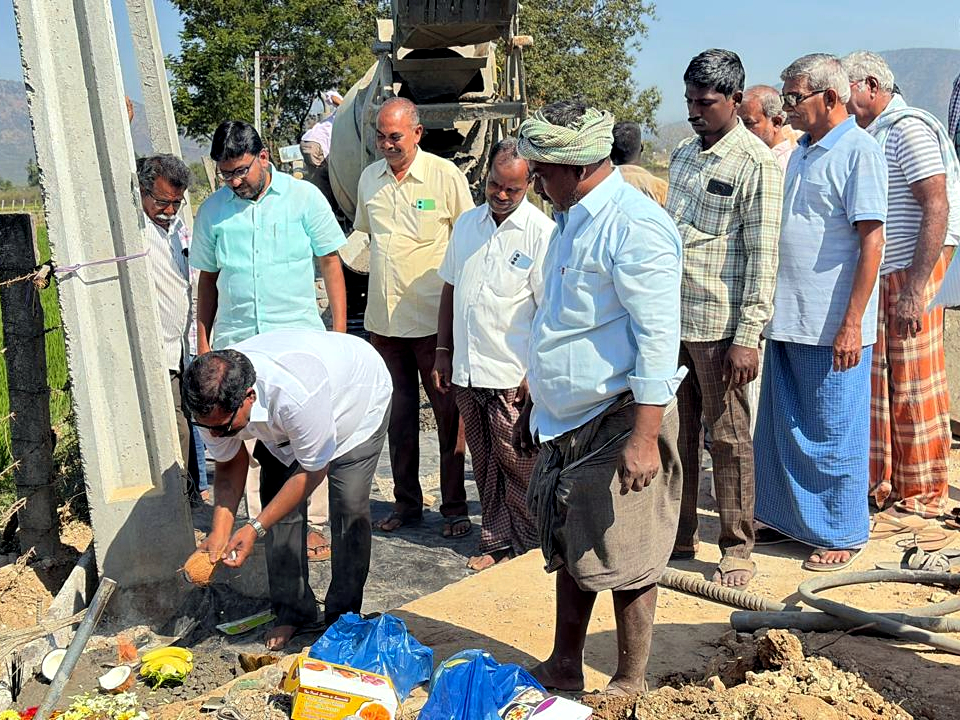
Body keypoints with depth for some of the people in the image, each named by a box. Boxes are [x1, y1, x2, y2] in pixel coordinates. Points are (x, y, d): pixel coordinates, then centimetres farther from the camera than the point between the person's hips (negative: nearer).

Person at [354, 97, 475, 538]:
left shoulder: (446, 176, -7)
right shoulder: (370, 177, 8)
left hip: (433, 319, -5)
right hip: (383, 319, 5)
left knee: (448, 413, 3)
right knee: (399, 411, 13)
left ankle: (454, 507, 15)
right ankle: (406, 502, 25)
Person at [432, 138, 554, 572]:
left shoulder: (541, 232, -9)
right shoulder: (467, 223, 10)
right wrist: (443, 351, 15)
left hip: (513, 375, -6)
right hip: (467, 371, 6)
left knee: (518, 465, 3)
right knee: (485, 463, 14)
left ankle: (530, 548, 19)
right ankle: (496, 543, 26)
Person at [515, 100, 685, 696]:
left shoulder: (634, 226, -18)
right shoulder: (574, 219, 13)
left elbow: (658, 338, -23)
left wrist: (645, 435, -27)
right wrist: (537, 406, 24)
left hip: (619, 419, -9)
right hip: (569, 419, 10)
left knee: (625, 558, 3)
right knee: (570, 548, 18)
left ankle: (630, 685, 19)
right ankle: (564, 668, 33)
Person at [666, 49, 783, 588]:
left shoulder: (757, 163, -9)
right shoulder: (683, 154, 13)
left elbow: (763, 256, -13)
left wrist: (748, 336, -17)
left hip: (720, 324, -7)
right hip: (672, 319, 7)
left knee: (729, 438, 3)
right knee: (678, 432, 13)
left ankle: (738, 549, 16)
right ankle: (680, 536, 26)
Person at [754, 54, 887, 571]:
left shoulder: (858, 151, -11)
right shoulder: (802, 153, 15)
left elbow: (871, 241, -16)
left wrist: (852, 324, -21)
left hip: (833, 325, -8)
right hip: (789, 320, 8)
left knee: (834, 433, 4)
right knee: (781, 427, 15)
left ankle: (842, 533, 18)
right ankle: (787, 518, 30)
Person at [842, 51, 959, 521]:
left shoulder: (909, 129, -11)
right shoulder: (866, 136, 17)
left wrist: (915, 289, -24)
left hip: (910, 273, -9)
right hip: (877, 276, 9)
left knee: (913, 387, -2)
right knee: (877, 382, 13)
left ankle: (922, 498, 9)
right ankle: (882, 485, 24)